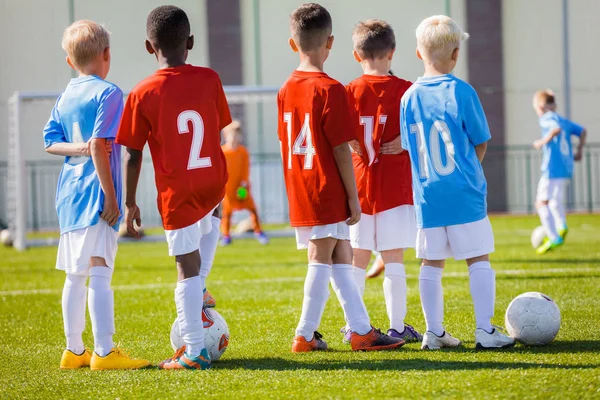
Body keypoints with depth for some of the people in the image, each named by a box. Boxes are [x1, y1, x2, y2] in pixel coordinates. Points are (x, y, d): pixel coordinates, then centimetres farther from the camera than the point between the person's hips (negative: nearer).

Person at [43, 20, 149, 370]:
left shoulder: (65, 97, 13)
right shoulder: (108, 93, -10)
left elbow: (51, 141, 10)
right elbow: (99, 146, -17)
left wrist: (78, 148, -4)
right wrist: (111, 196, -16)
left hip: (69, 196, 8)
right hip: (96, 195, -8)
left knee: (75, 276, 13)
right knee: (100, 274, -11)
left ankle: (74, 351, 18)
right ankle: (104, 352, -14)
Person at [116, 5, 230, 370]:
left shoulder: (143, 94, -9)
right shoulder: (209, 79, -1)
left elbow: (134, 154, -5)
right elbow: (218, 133, 9)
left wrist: (131, 202, 5)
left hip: (177, 192, -3)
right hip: (215, 182, 4)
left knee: (187, 267, 1)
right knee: (211, 216, 38)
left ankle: (195, 351, 3)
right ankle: (200, 288, 28)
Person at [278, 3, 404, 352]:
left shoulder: (287, 90, 8)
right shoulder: (330, 89, -14)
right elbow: (341, 148, -14)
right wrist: (353, 196, -9)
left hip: (300, 192, 7)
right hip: (328, 193, -7)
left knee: (342, 258, 11)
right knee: (322, 260, -1)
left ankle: (362, 329, 13)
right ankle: (305, 335, 2)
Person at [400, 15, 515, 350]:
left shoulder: (409, 97, 3)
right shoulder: (461, 92, -9)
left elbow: (410, 148, 9)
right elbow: (481, 146, -3)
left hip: (427, 196, 4)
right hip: (464, 195, -4)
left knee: (431, 263, 9)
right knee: (479, 259, 1)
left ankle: (435, 332, 12)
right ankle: (485, 330, -3)